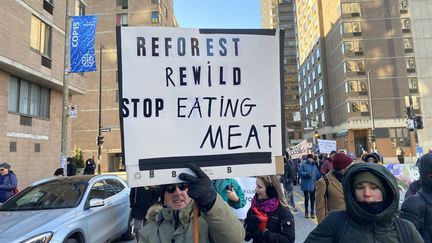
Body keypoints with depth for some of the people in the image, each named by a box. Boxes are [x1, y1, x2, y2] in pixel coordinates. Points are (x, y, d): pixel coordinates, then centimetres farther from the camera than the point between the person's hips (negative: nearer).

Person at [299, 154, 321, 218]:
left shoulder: (314, 166, 11)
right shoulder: (303, 165, -2)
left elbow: (318, 175, 12)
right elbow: (300, 172, -11)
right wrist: (306, 174, -23)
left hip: (313, 185, 3)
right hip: (305, 185, -3)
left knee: (312, 198, 7)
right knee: (306, 198, 4)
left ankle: (312, 212, 19)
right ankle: (306, 212, 18)